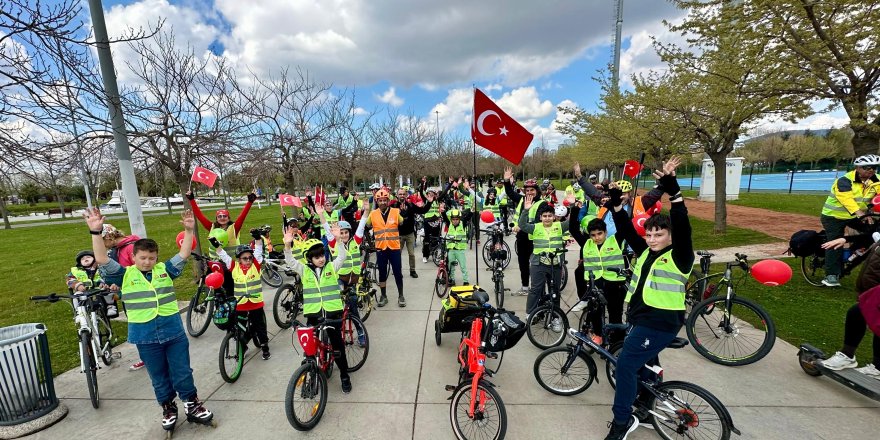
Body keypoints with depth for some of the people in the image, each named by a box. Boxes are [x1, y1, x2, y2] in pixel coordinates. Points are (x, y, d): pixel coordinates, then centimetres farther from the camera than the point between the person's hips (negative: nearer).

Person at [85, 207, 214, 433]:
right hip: (145, 336, 0)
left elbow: (184, 255, -7)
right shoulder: (125, 275, -3)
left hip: (174, 331, 0)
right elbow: (102, 260, -14)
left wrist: (189, 230, -17)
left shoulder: (165, 269, 1)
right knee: (159, 377, 17)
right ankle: (168, 407, 36)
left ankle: (192, 405, 25)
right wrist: (95, 232, -23)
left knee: (182, 372, 10)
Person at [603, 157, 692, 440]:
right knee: (646, 366, 22)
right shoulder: (645, 252, 7)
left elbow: (682, 227, -27)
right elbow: (626, 230, 7)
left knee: (625, 365, -10)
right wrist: (616, 204, -5)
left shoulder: (679, 257, -11)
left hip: (661, 324, -8)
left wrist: (672, 190, -35)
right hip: (640, 319, 8)